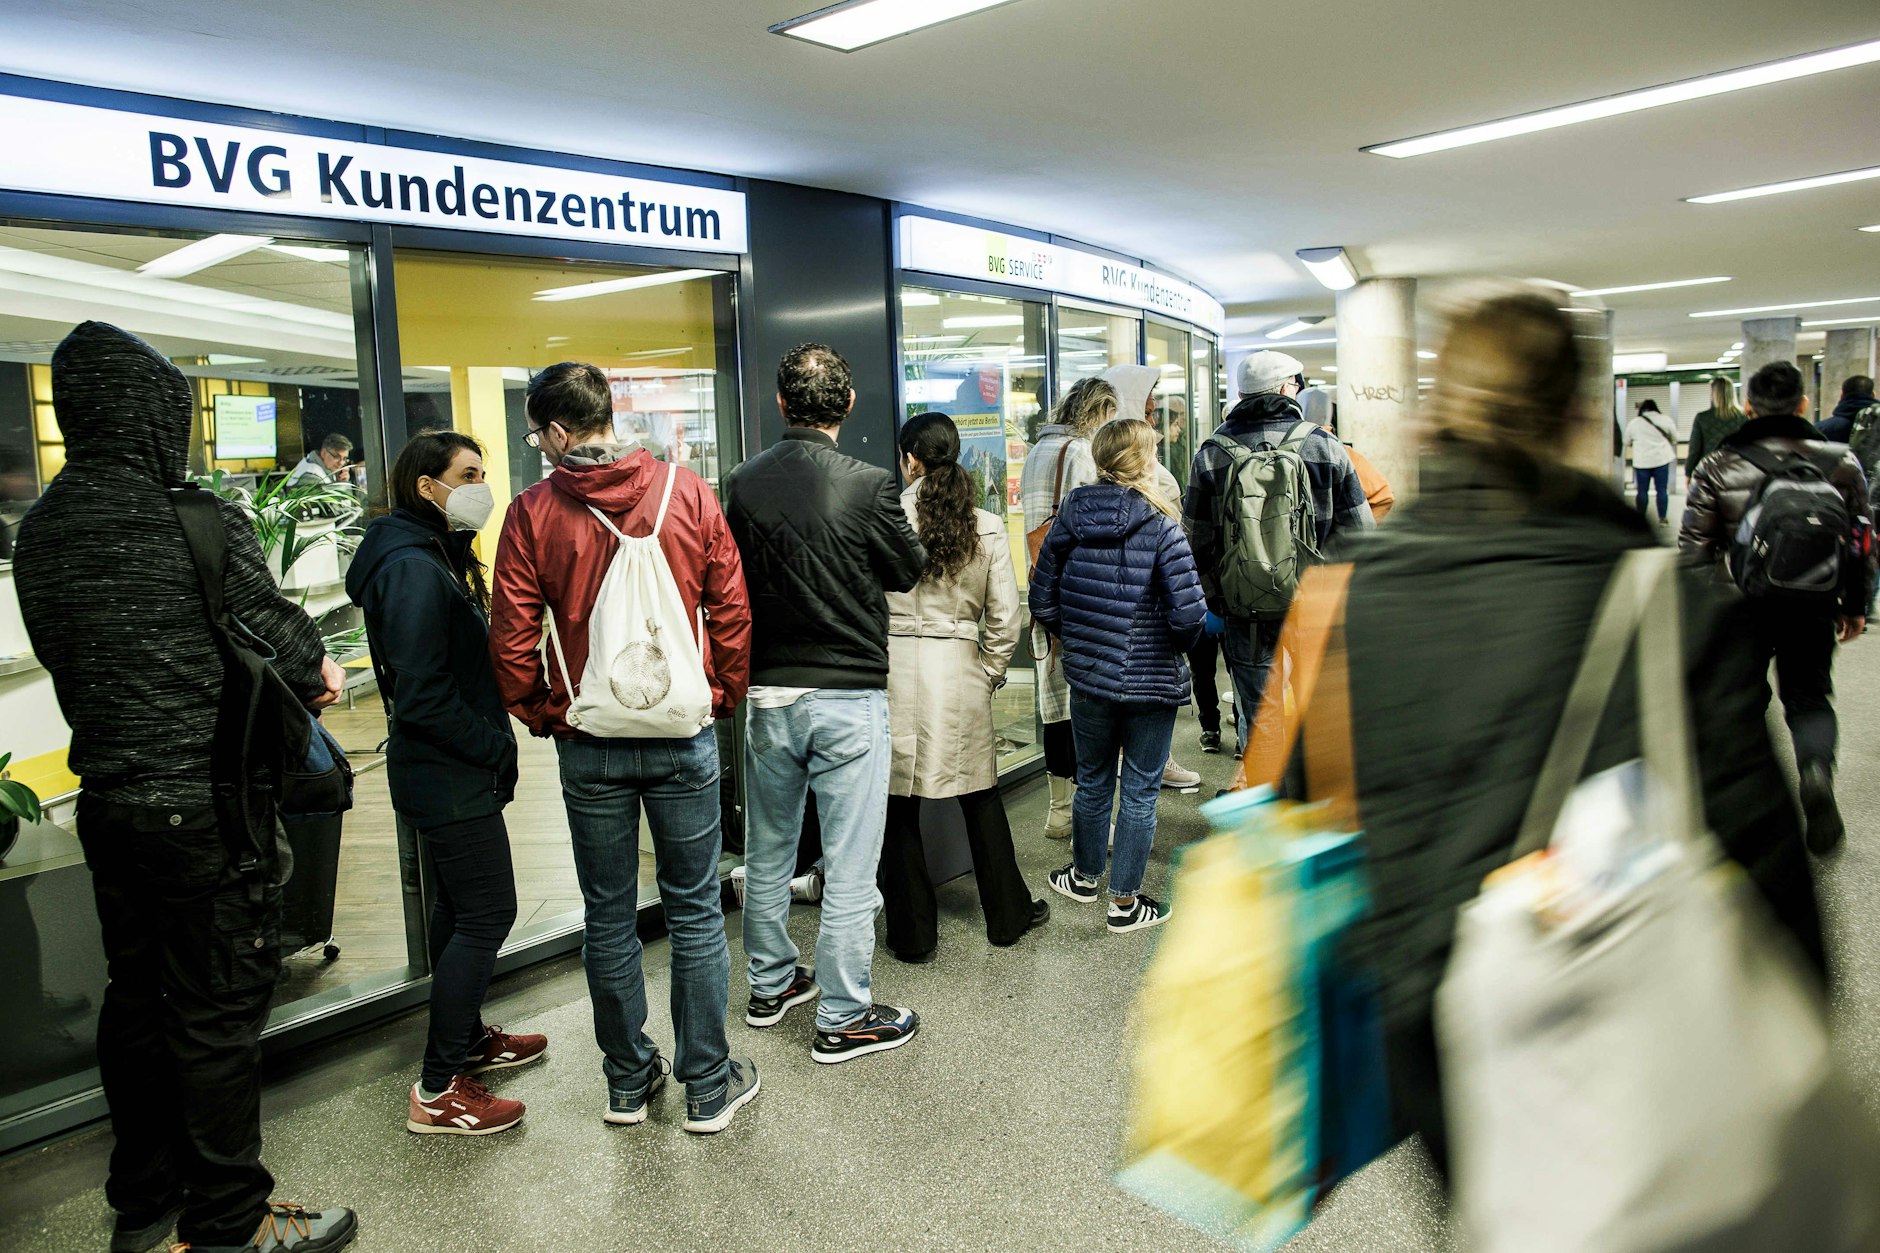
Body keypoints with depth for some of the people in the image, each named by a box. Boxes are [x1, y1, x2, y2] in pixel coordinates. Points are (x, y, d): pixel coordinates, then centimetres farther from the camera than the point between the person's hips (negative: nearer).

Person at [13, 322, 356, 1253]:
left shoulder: (37, 533, 6)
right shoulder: (198, 522, -17)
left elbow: (64, 659, 11)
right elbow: (278, 636, -11)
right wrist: (319, 669, 10)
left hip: (107, 801, 8)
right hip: (204, 805, -7)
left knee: (136, 1000, 19)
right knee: (218, 1011, 3)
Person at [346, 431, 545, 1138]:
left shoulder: (434, 559, 12)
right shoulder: (415, 570, -21)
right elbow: (423, 698, -24)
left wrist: (494, 741, 9)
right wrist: (496, 747, -17)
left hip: (443, 773, 11)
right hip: (450, 779, -11)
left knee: (459, 908, 20)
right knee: (487, 914, -5)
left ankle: (467, 1039, 37)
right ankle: (438, 1092, 4)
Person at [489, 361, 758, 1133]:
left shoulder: (534, 512, -6)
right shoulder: (686, 492, -3)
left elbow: (512, 638, -4)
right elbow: (731, 611, -2)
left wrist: (540, 716, 11)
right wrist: (721, 697, 10)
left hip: (588, 747, 0)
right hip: (683, 735, 0)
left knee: (609, 916, 14)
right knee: (695, 911, 10)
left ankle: (628, 1082, 27)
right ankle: (707, 1085, 19)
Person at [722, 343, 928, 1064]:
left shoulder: (744, 483, -3)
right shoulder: (867, 486, -15)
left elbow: (735, 577, 9)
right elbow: (908, 572, 0)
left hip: (767, 692, 5)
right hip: (848, 697, -5)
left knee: (767, 854, 19)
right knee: (850, 868, 5)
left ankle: (771, 985, 36)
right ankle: (843, 1019, 15)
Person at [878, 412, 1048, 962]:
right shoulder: (987, 528, 0)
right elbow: (1005, 617, 1)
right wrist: (990, 674, 15)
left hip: (891, 668, -2)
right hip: (959, 671, 2)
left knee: (899, 801, 8)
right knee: (980, 796, 17)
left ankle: (912, 933, 18)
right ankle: (1007, 915, 29)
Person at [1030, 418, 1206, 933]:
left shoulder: (1068, 520, -2)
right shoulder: (1160, 527, -15)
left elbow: (1042, 602, 2)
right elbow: (1190, 612, -20)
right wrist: (1176, 645, 0)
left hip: (1087, 677, 4)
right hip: (1151, 680, -4)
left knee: (1093, 780, 21)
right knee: (1139, 791, 9)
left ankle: (1085, 876, 39)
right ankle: (1125, 902, 19)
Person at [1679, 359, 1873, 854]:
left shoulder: (1718, 466, -7)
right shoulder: (1841, 462, -2)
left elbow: (1693, 545, -6)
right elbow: (1862, 540, 4)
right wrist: (1855, 605, 15)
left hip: (1741, 608, -1)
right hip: (1813, 608, 1)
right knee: (1810, 698, 15)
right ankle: (1816, 768, -13)